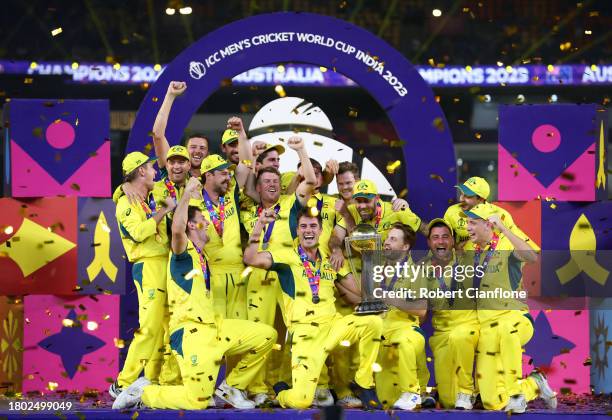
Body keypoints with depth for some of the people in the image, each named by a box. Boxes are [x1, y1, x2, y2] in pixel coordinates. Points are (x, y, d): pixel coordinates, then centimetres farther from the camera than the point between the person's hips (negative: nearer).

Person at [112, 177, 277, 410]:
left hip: (212, 326, 9)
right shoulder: (184, 252, -4)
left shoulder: (201, 256, 21)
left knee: (266, 336, 5)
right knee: (197, 401, -17)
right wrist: (187, 194, -28)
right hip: (189, 332, -9)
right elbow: (177, 230, -30)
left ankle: (230, 386, 14)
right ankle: (143, 392, 4)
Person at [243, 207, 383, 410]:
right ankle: (280, 392, 21)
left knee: (374, 322, -23)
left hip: (333, 324, 4)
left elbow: (360, 290, 21)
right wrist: (259, 226, -20)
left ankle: (363, 385, -4)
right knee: (300, 401, -21)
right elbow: (251, 259, -13)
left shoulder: (330, 261, 17)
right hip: (305, 332, -4)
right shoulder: (287, 256, 3)